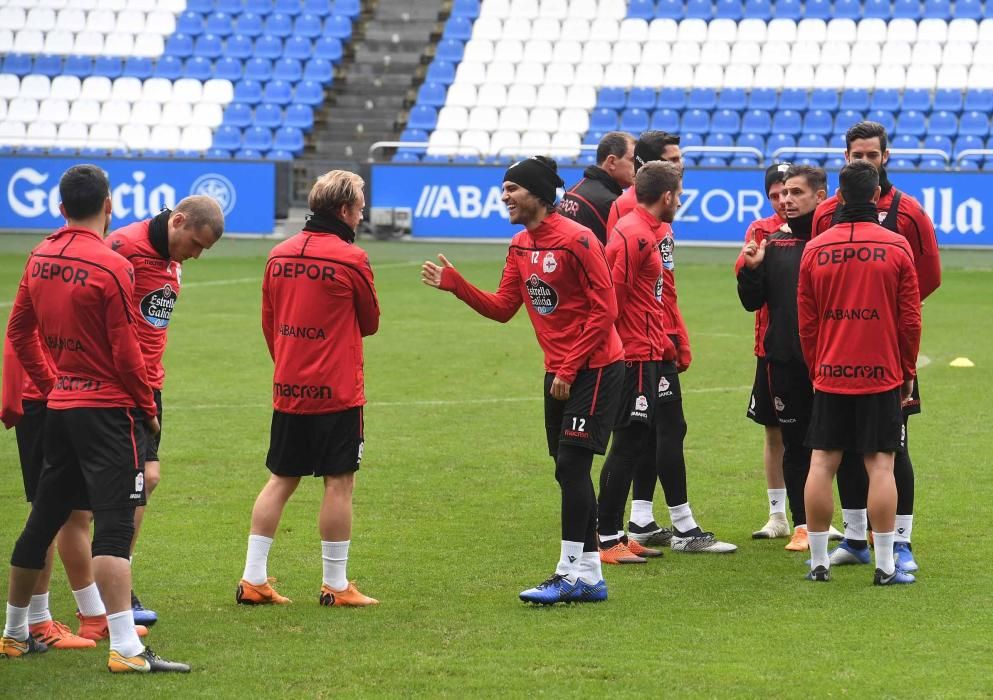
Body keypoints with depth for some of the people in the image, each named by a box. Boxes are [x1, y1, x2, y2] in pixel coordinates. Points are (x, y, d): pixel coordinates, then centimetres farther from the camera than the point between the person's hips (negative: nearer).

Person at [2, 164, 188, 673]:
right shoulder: (112, 268, -15)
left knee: (43, 519, 18)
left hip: (60, 405, 7)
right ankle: (125, 648, -18)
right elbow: (126, 351, -15)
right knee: (114, 525, -11)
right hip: (108, 410, -7)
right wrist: (148, 408, -2)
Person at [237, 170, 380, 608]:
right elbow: (370, 322, 2)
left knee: (281, 481, 12)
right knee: (339, 483, 1)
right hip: (337, 391, -6)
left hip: (287, 389, 6)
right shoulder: (351, 259, -11)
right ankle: (336, 586, 5)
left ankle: (253, 579, 11)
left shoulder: (279, 255, 5)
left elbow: (268, 322, 12)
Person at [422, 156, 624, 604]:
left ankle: (571, 574, -10)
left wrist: (570, 369, -17)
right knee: (570, 471, 9)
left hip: (593, 368, -9)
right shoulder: (520, 247, 9)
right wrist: (454, 284, -1)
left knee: (571, 464, -12)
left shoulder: (576, 240, -16)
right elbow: (502, 308, 12)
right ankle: (590, 576, 16)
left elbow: (604, 309, -17)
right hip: (558, 372, 9)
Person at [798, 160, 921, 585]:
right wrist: (907, 373, 11)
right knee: (880, 465, -1)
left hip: (830, 375, 2)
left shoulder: (814, 250, 1)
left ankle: (818, 561, 8)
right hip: (882, 375, -2)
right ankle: (885, 566, -3)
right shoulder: (896, 248, -5)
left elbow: (806, 323, 6)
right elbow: (910, 319, -2)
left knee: (822, 463, 6)